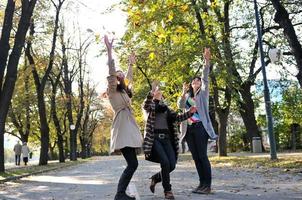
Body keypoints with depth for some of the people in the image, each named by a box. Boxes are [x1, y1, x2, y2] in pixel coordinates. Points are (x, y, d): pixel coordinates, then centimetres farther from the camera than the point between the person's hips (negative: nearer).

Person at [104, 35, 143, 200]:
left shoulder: (123, 91, 20)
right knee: (133, 164, -15)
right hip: (122, 130, -9)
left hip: (130, 129, 9)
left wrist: (131, 64, 42)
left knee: (132, 164, 7)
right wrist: (109, 51, -21)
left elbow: (129, 78, 39)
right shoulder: (112, 91, -2)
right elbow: (111, 72, -15)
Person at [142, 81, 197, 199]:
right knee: (165, 162, -20)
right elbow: (145, 105, -18)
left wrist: (189, 113, -5)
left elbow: (176, 118, 12)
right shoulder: (149, 105, 7)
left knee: (172, 165, -5)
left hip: (166, 138, 5)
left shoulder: (166, 108, 23)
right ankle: (167, 190, -5)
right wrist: (151, 93, -36)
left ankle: (155, 178, 24)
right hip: (154, 138, -5)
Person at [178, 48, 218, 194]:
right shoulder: (187, 96, 21)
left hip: (200, 127, -5)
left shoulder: (203, 93, 10)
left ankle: (207, 185, -8)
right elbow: (180, 106, 3)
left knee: (202, 156, -9)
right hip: (189, 128, 5)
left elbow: (205, 78, -4)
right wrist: (183, 93, -13)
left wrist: (206, 61, -17)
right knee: (195, 157, 6)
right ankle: (202, 183, 12)